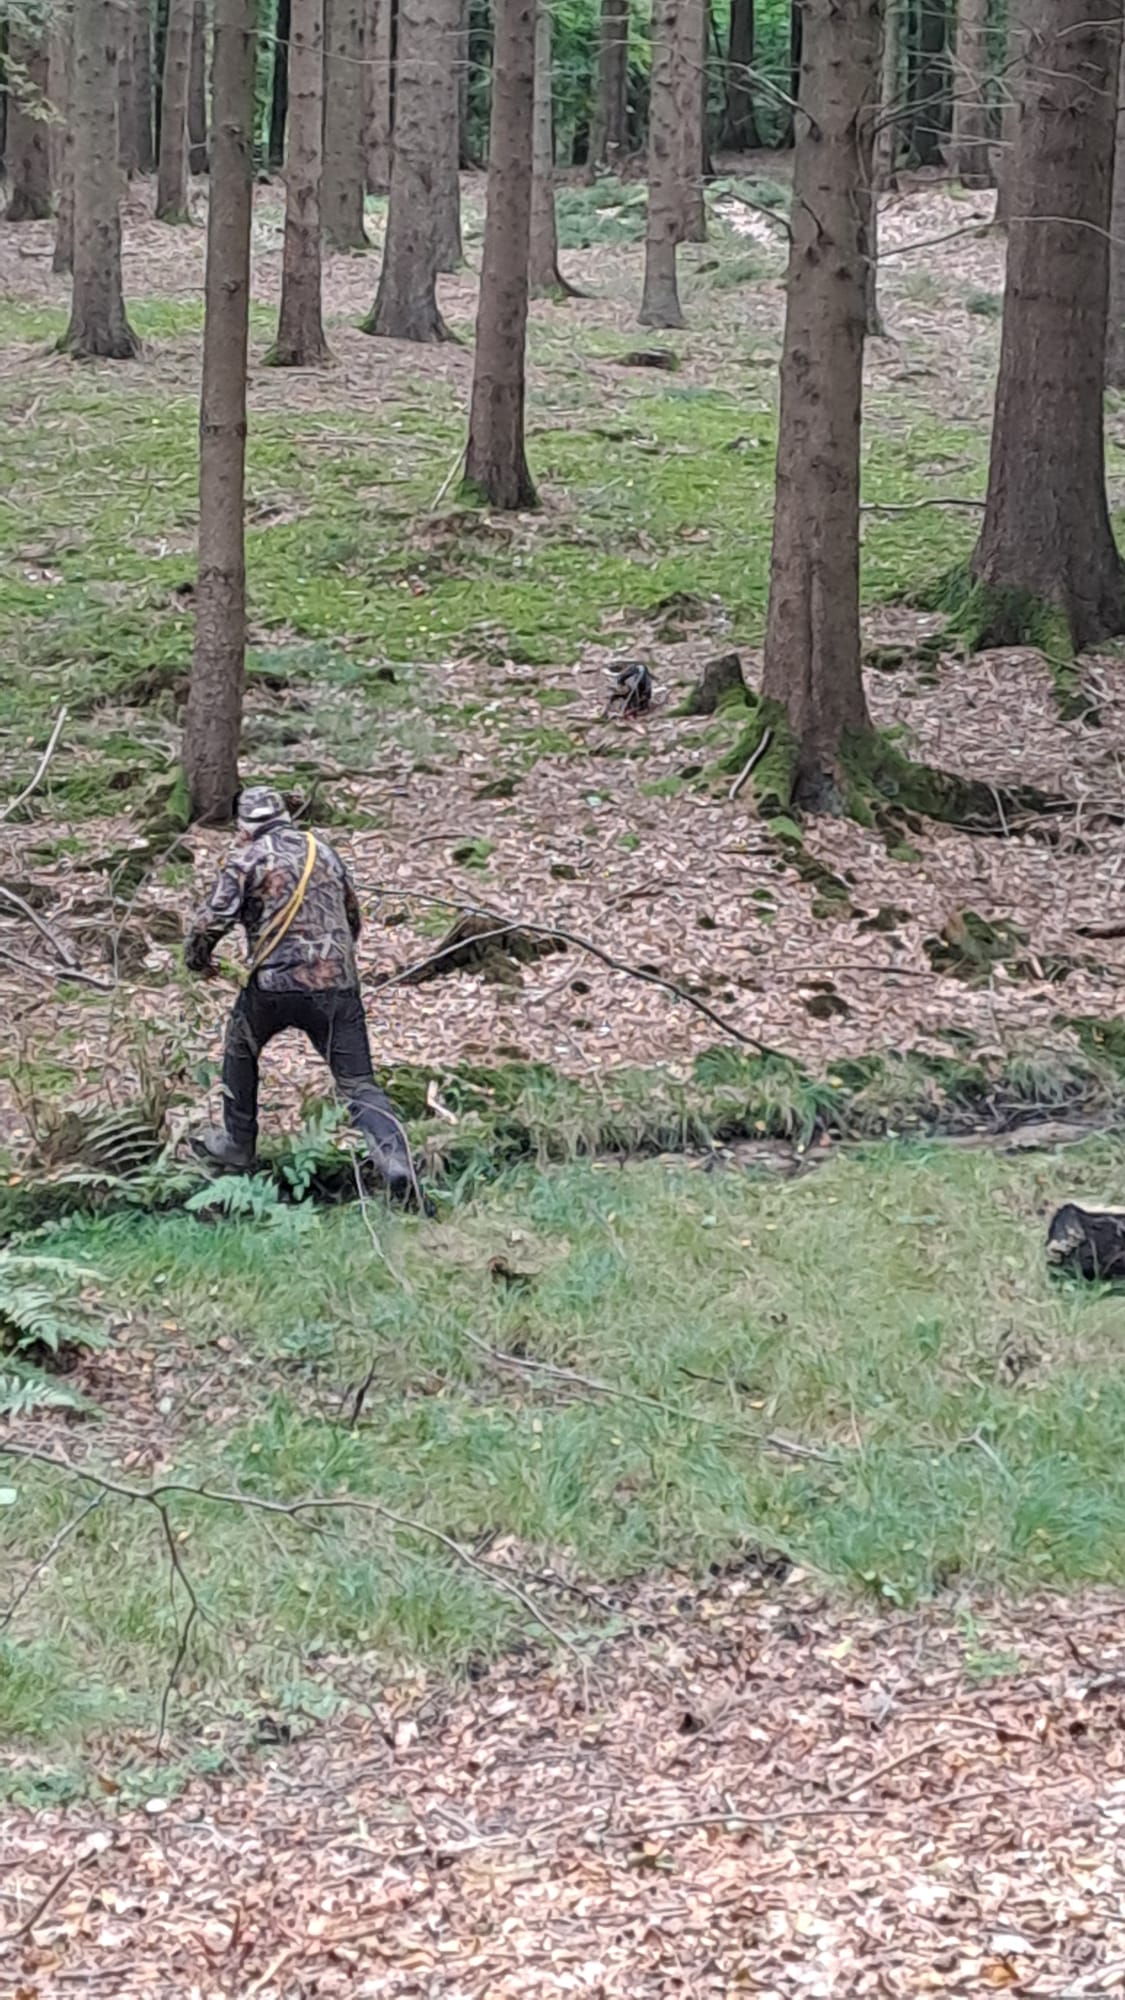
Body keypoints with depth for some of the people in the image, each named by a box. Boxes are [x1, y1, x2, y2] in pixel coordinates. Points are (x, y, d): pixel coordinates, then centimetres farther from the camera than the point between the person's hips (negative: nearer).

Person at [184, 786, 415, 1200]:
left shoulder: (247, 860, 2)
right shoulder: (324, 852, 17)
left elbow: (210, 921, -7)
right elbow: (353, 919, 26)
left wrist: (197, 960, 13)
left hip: (273, 984, -3)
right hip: (338, 985, 3)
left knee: (240, 1051, 27)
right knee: (358, 1085, -1)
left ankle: (238, 1145, 33)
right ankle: (394, 1158, -23)